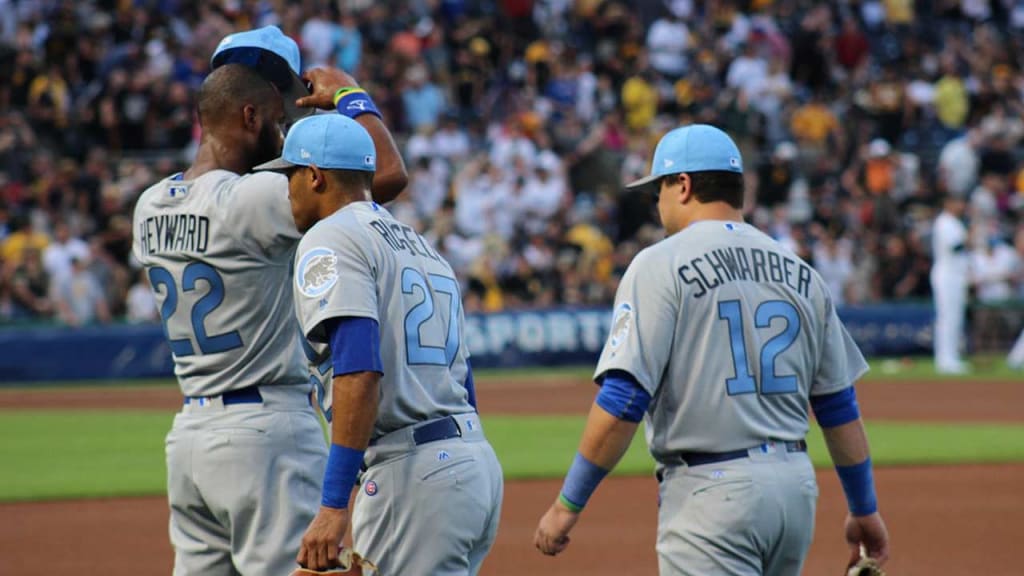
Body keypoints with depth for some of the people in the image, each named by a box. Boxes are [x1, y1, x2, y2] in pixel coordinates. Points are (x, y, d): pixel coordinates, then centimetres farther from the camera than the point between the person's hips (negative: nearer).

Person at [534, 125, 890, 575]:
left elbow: (622, 401, -14)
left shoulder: (660, 264, -6)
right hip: (797, 485, 7)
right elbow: (839, 406, 14)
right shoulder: (799, 273, 12)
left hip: (711, 491, -7)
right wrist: (864, 509, 23)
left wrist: (568, 504, -8)